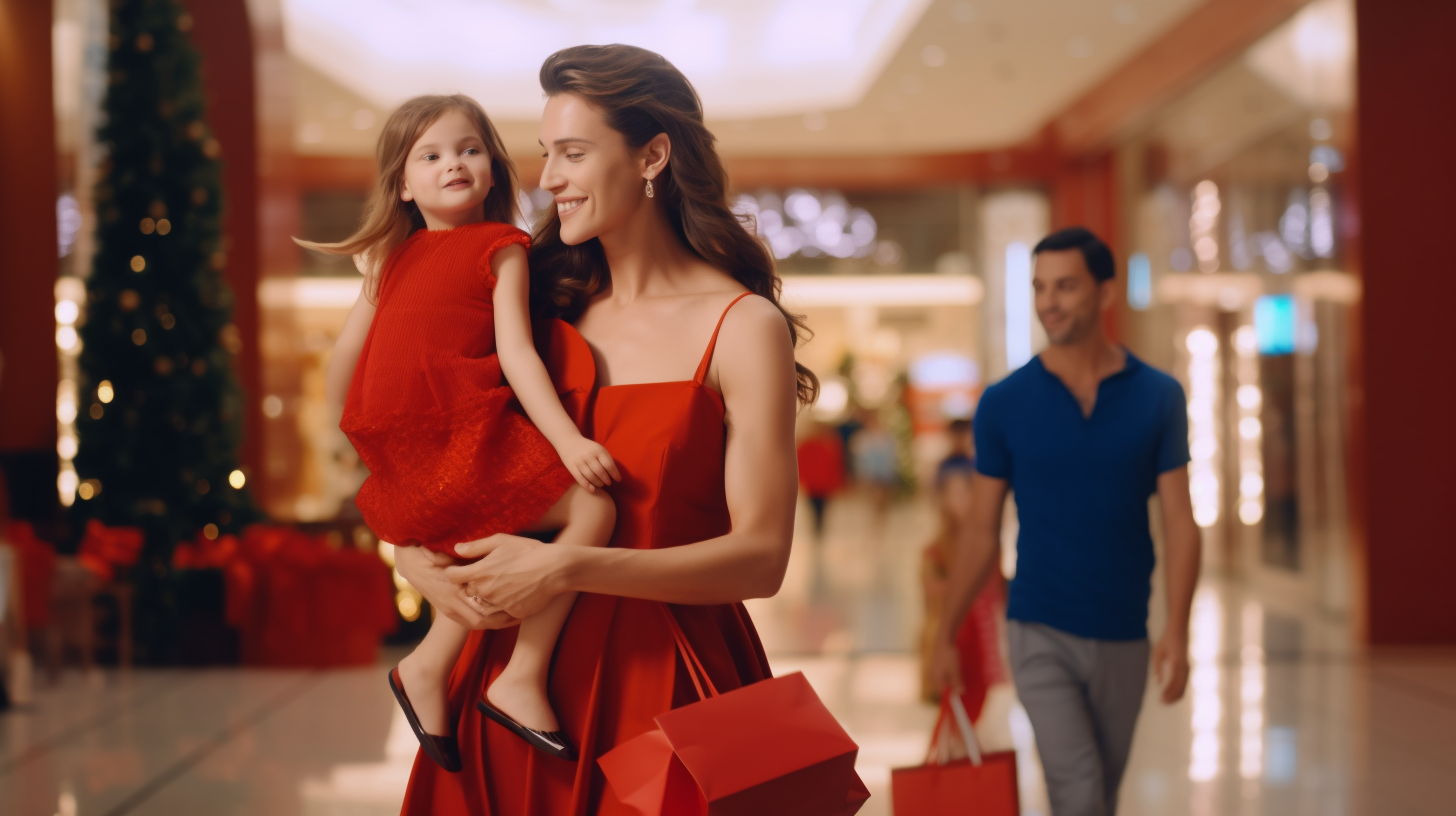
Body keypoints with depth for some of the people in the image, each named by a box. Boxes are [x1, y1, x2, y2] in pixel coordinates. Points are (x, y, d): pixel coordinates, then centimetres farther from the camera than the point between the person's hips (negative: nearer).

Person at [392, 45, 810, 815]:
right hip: (522, 670, 5)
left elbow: (760, 556, -15)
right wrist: (418, 560, -8)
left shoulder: (743, 326, -8)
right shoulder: (552, 312, 7)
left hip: (661, 680, -4)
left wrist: (568, 565, -22)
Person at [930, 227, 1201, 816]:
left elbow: (1179, 519, -3)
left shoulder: (1157, 397, -1)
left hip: (1123, 636, 2)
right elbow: (981, 532, 2)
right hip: (1040, 633, -2)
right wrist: (946, 634, 2)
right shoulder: (1004, 403, -4)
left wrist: (1177, 629, -14)